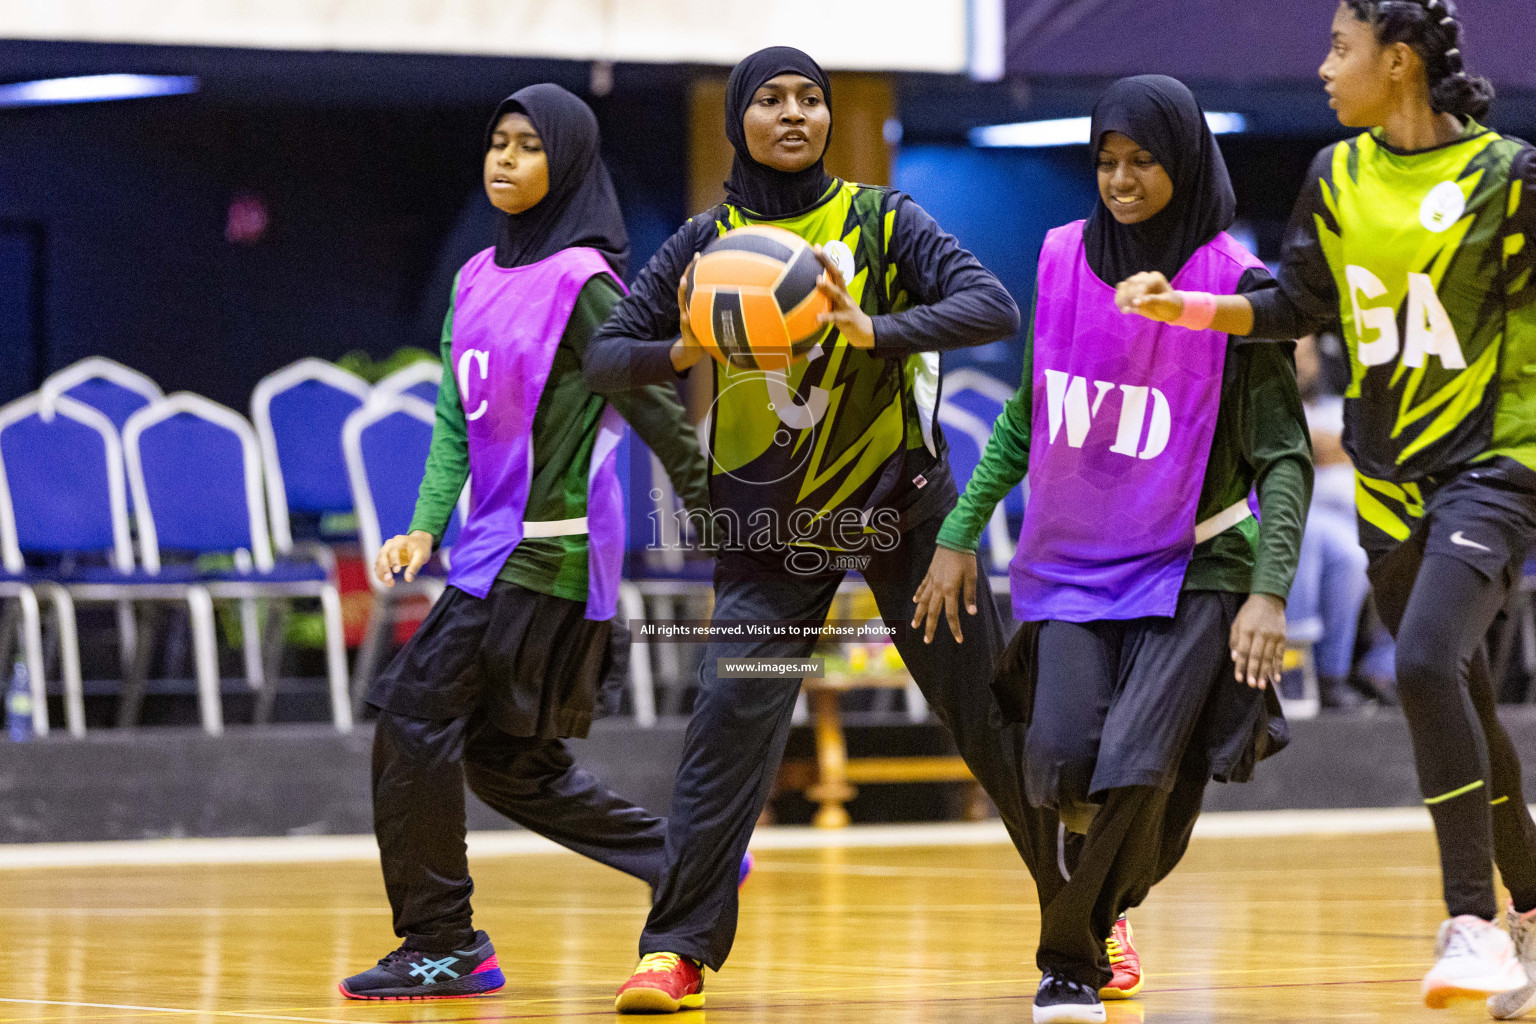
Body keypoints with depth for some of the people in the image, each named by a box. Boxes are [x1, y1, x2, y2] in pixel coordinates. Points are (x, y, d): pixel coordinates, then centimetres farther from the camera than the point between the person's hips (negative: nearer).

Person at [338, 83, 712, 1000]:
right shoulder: (479, 280, 13)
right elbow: (457, 419, 14)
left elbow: (653, 404, -10)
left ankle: (441, 946, -1)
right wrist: (426, 528, 2)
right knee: (509, 759, 13)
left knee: (416, 712, -9)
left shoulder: (580, 281, -11)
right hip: (497, 545, 9)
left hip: (549, 548, -9)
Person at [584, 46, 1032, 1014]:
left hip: (901, 500, 0)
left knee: (991, 708, 3)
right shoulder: (708, 243, 0)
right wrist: (681, 352, -23)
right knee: (732, 712, -14)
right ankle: (678, 949, -9)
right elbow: (604, 355, -1)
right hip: (771, 524, 0)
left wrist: (876, 332, -32)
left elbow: (995, 306, -16)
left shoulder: (881, 220, -4)